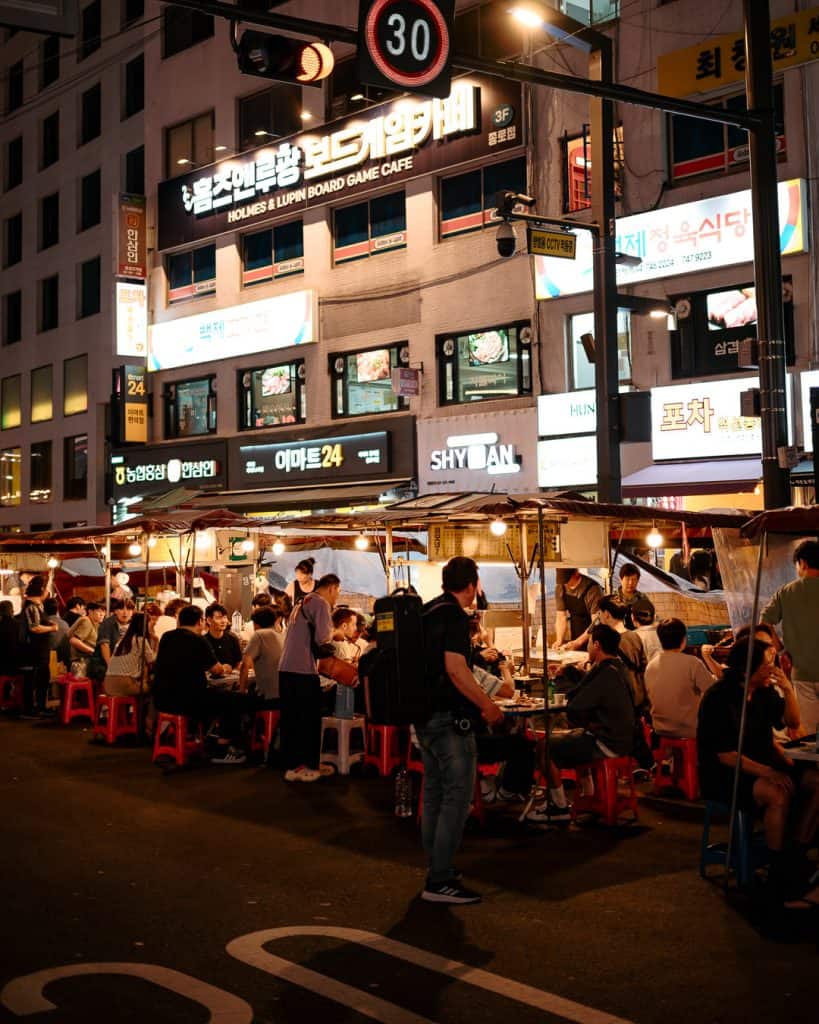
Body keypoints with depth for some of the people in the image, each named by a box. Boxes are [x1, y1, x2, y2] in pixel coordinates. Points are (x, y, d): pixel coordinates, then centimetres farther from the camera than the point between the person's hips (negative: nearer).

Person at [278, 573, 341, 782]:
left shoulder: (302, 603, 20)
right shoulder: (321, 604, -7)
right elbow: (322, 639, -15)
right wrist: (332, 633, 6)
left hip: (286, 668, 8)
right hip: (303, 671, -8)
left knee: (290, 719, 11)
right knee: (309, 719, 2)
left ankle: (291, 765, 16)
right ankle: (305, 766, 6)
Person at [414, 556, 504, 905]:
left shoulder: (427, 611, 13)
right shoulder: (454, 615, -15)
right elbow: (455, 668, -24)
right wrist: (488, 706, -17)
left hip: (425, 715, 10)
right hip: (448, 718, -10)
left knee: (434, 794, 16)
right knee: (458, 796, -6)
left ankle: (437, 870, 25)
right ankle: (440, 881, -5)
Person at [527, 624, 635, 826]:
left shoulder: (605, 674, -22)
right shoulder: (617, 668, 8)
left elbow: (573, 709, -20)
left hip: (608, 745, -10)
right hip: (621, 739, 10)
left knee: (547, 747, -6)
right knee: (569, 737, 26)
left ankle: (560, 807, 3)